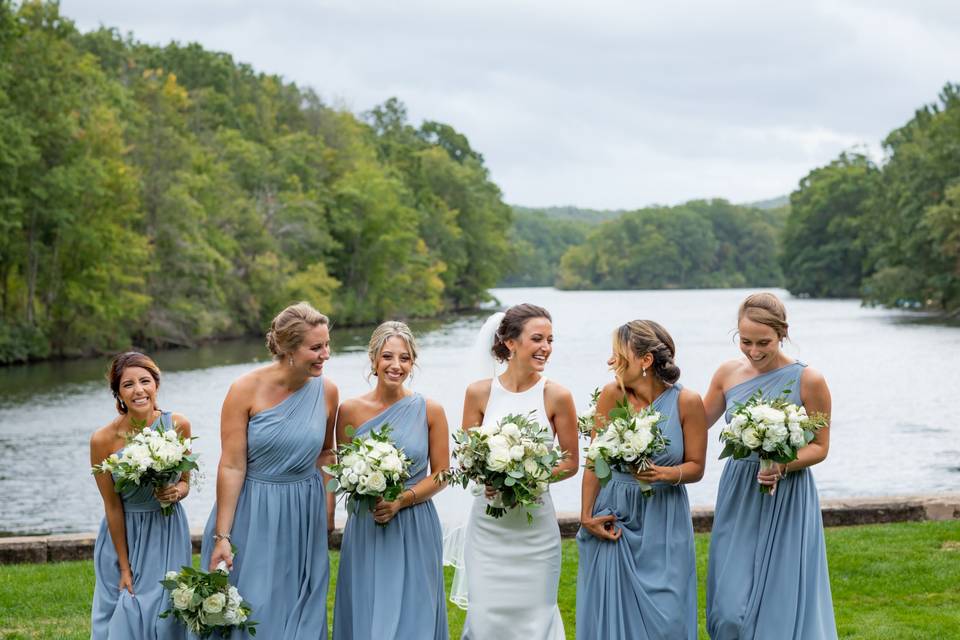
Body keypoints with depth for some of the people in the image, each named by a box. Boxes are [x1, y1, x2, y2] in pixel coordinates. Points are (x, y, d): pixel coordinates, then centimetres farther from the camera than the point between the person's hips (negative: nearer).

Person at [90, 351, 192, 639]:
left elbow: (185, 482, 4)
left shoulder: (178, 425, -11)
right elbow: (112, 506, -11)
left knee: (165, 616, 4)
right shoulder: (103, 439, -18)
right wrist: (124, 567, -7)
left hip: (168, 532, 2)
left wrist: (176, 492, -21)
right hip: (124, 534, -2)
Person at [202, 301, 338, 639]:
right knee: (250, 612, 4)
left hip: (304, 517, 3)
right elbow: (232, 466, -14)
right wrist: (222, 536, -15)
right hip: (252, 514, -3)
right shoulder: (246, 389, -15)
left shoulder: (326, 391, -3)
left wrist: (327, 508, 7)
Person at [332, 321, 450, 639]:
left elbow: (440, 474, 1)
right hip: (365, 528, 0)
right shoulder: (350, 410, -2)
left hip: (415, 528, 0)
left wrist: (401, 500, -13)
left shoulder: (430, 411, -3)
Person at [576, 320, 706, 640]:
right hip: (613, 516, 1)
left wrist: (663, 474, -21)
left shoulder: (687, 402, -11)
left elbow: (696, 467, -2)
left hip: (662, 523, -1)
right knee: (609, 612, 5)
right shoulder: (612, 394, -8)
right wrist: (586, 516, -3)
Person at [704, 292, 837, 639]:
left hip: (787, 500, -4)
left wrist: (783, 466, -22)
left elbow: (820, 446, -5)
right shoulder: (728, 373, 0)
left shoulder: (808, 381, -11)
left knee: (781, 603, -1)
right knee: (731, 605, 5)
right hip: (738, 495, 4)